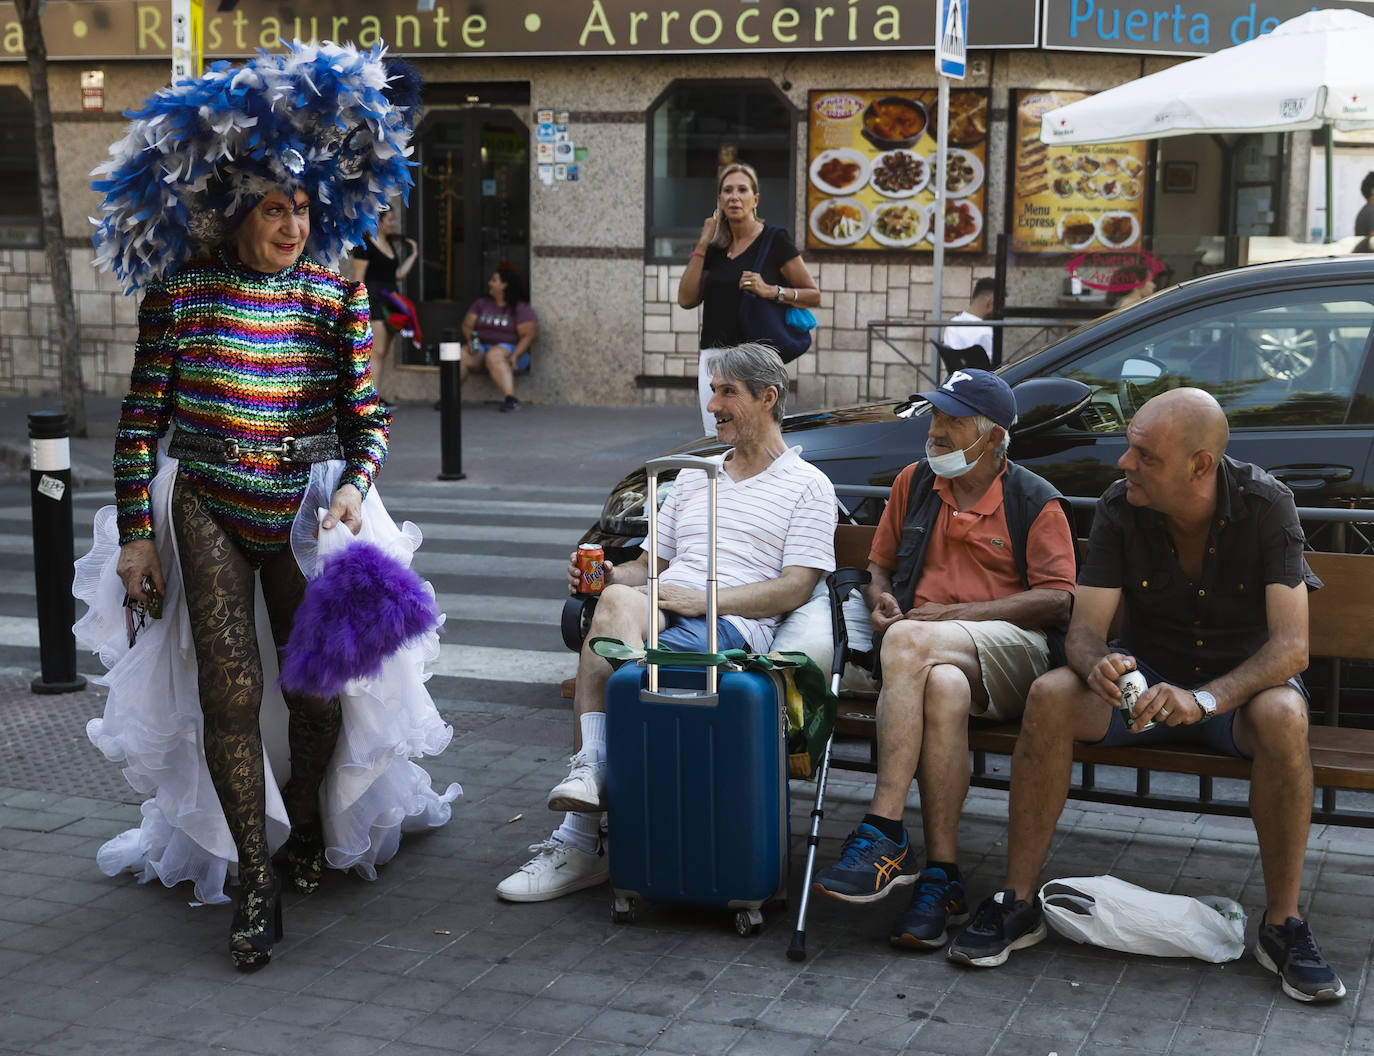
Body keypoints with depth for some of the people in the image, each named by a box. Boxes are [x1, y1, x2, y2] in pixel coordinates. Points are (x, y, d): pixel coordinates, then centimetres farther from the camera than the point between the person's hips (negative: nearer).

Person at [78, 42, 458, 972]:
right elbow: (142, 417, -1)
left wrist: (355, 487, -16)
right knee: (232, 688, -8)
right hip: (208, 510, -1)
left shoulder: (335, 291, 0)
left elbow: (367, 411, 3)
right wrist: (137, 534, -4)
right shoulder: (179, 289, -3)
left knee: (319, 686, 4)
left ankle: (308, 831, 33)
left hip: (308, 507, 1)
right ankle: (256, 881, 3)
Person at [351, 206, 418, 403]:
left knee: (386, 351, 8)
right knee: (378, 351, -13)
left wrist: (413, 256, 12)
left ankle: (381, 395, 12)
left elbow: (398, 274, 16)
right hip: (373, 300, -8)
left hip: (391, 299, 8)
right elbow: (358, 278, -12)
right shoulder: (365, 244, -8)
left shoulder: (391, 244, 16)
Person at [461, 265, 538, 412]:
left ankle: (511, 399, -50)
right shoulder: (481, 304, 17)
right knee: (461, 355, -25)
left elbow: (529, 335, -10)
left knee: (494, 355, -39)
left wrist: (515, 356, -23)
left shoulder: (521, 308, -1)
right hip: (481, 348, 5)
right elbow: (467, 325, 12)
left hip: (509, 348, -5)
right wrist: (470, 339, -11)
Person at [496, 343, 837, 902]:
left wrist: (702, 599, -14)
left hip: (732, 627, -5)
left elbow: (793, 589, -2)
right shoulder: (694, 477, 31)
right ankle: (591, 773, -36)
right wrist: (609, 574, 2)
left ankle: (578, 841, -29)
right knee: (618, 598, -34)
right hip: (660, 611, 5)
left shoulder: (806, 485, 11)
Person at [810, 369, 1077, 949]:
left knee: (908, 643, -35)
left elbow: (1057, 599, -2)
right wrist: (881, 598, 1)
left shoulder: (1034, 500, 6)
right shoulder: (914, 482, 18)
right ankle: (941, 876, -35)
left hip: (1009, 649, -3)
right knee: (942, 690, -37)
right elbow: (879, 564, 28)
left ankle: (882, 834, -36)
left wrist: (952, 613, -9)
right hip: (930, 653, 3)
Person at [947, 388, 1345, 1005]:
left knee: (1283, 716, -37)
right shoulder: (1120, 508, -12)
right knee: (1050, 695, -28)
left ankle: (1282, 925, -21)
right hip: (1146, 677, 2)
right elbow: (1084, 629, -13)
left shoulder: (1264, 505, -18)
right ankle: (1017, 904, -19)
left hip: (1240, 682, -2)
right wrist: (1098, 665, -39)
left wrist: (1204, 699, -42)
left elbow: (1291, 645, -25)